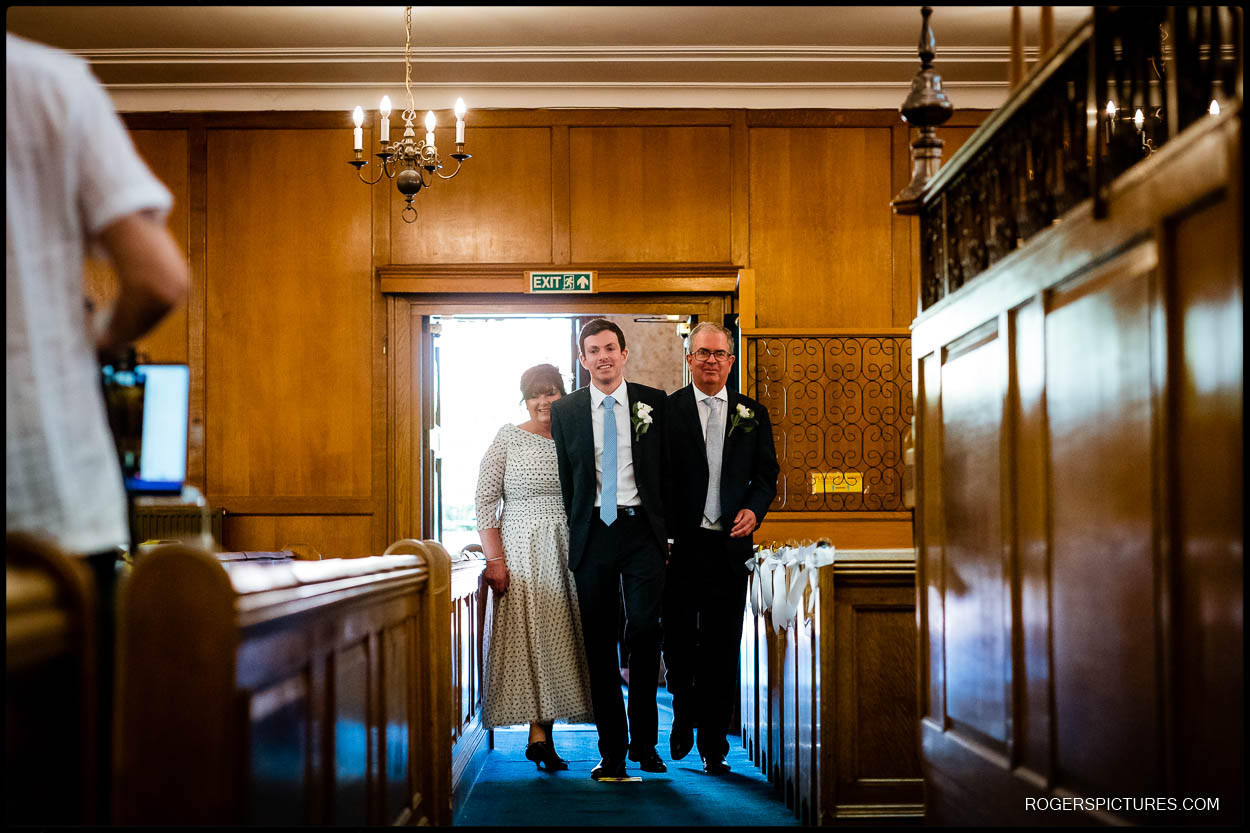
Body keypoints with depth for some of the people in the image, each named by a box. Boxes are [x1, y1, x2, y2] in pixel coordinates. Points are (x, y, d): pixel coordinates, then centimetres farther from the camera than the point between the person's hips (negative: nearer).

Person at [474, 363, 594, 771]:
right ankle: (540, 733, -3)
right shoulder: (508, 438, 0)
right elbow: (485, 500, -4)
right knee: (529, 634, -7)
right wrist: (495, 559, -12)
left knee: (557, 635, 4)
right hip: (521, 549, -3)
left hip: (567, 553, 4)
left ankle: (541, 734, 13)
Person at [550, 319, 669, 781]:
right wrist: (577, 531, 5)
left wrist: (665, 527, 2)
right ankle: (612, 751, 12)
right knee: (599, 642, 4)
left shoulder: (654, 403, 5)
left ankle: (644, 741, 2)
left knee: (644, 628, -14)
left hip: (642, 530, -1)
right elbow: (565, 478, 9)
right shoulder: (565, 410, 8)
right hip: (591, 533, 1)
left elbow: (669, 468, 7)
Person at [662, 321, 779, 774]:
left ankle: (713, 744, 13)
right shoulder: (667, 409, 2)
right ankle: (684, 717, 32)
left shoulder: (752, 414, 10)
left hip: (729, 545, 2)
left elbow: (766, 474, 12)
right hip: (679, 544, -2)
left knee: (722, 649, 3)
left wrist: (754, 508, -8)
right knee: (678, 641, 6)